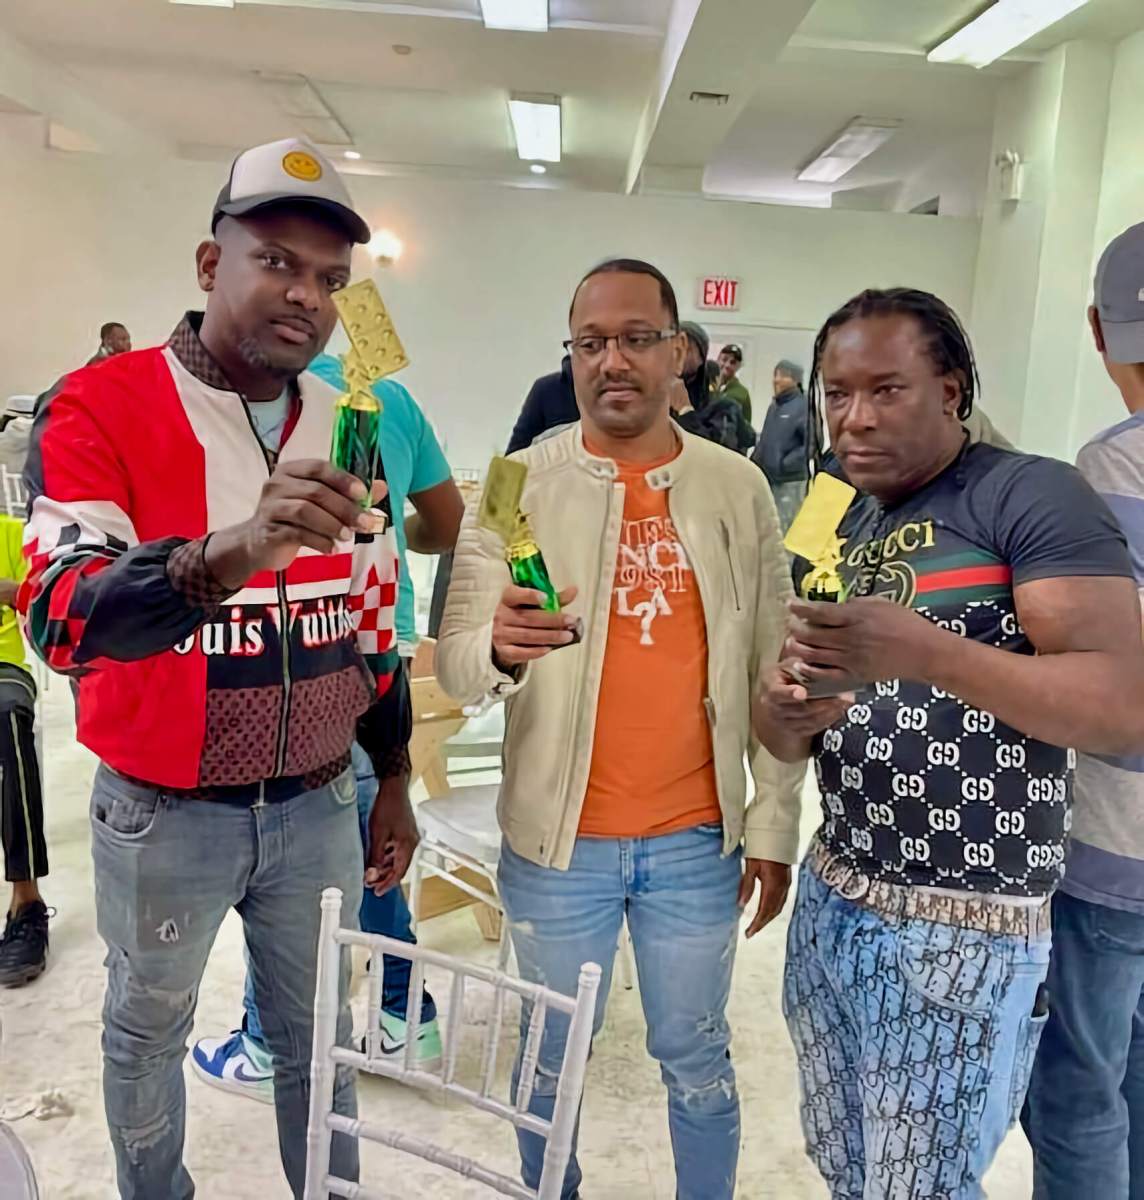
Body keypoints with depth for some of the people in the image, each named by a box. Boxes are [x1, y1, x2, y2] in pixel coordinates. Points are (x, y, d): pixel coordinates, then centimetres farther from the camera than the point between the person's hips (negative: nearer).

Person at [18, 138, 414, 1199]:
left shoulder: (344, 428, 1)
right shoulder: (99, 406, -14)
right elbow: (59, 616, -29)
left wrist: (393, 780, 11)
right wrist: (229, 551, -47)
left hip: (318, 808, 4)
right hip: (163, 815, -3)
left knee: (319, 1035, 20)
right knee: (147, 1032, 19)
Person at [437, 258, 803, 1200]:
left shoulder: (739, 489, -2)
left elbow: (773, 672, 2)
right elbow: (455, 663, -11)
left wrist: (775, 826, 1)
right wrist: (500, 648, -34)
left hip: (698, 841, 1)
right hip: (557, 840, 0)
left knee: (697, 1060, 20)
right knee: (551, 1063, 19)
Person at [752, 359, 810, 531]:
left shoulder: (804, 406, -10)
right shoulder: (774, 406, 14)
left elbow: (812, 443, -17)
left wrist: (786, 463, -18)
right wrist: (756, 460, 9)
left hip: (790, 480, -8)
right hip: (767, 478, 8)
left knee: (785, 530, -7)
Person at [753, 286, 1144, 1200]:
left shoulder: (1033, 497, -12)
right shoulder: (841, 537, 10)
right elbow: (789, 733, 11)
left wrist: (926, 653, -33)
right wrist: (782, 713, -13)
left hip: (963, 932, -6)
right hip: (830, 901, 7)